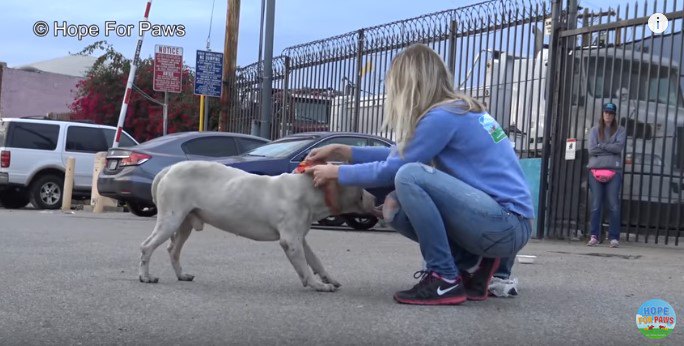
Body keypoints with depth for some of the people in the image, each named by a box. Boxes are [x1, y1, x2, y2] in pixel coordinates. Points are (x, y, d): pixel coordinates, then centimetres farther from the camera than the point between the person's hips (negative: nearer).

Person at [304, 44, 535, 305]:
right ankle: (472, 266, 8)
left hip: (508, 224, -9)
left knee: (409, 176, -24)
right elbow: (399, 155, 21)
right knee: (394, 208, 6)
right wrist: (340, 151, 17)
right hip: (495, 219, 9)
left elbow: (390, 171, -11)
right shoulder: (457, 109, 13)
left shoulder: (442, 116, -16)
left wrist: (336, 172, 3)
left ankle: (445, 280, -14)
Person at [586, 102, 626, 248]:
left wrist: (601, 146, -4)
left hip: (614, 170, -1)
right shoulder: (595, 130, 13)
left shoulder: (620, 130, 11)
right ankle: (594, 236, 2)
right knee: (596, 205, -1)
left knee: (614, 205, -4)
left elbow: (619, 147, -6)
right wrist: (610, 148, -2)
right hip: (596, 170, 1)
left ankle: (614, 237, -2)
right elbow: (591, 149, -1)